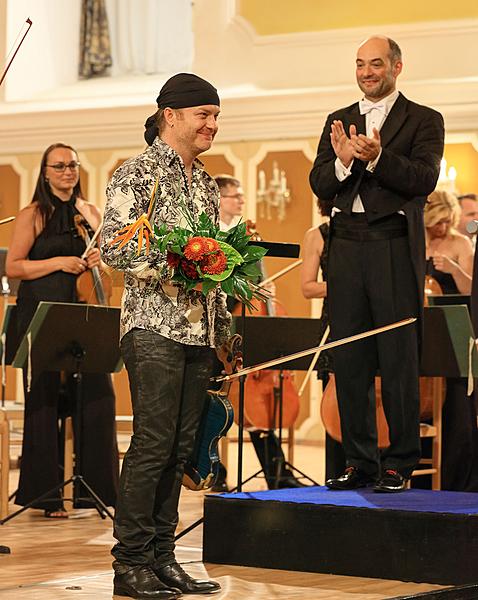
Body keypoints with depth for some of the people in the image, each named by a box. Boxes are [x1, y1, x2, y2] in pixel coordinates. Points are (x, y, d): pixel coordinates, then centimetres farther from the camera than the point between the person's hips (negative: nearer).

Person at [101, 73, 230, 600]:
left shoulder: (204, 182, 19)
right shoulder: (138, 173, -4)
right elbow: (112, 246, -12)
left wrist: (223, 323, 17)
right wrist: (169, 267, -20)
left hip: (199, 330, 7)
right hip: (154, 326, -7)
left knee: (179, 448, 7)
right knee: (153, 444, -9)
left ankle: (162, 557, 12)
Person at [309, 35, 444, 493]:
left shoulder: (423, 120, 4)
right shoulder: (338, 121, 17)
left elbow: (424, 180, -11)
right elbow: (318, 184, 7)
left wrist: (377, 158, -25)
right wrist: (343, 163, -14)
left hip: (395, 248, -4)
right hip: (347, 246, 4)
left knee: (399, 360, -3)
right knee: (349, 361, 5)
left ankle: (399, 463, 3)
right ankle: (359, 462, 13)